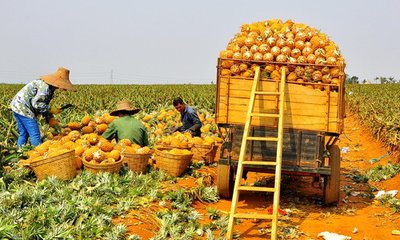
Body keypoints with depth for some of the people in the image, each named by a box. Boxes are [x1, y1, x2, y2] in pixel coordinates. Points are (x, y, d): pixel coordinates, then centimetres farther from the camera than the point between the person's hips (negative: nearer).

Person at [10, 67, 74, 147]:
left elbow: (43, 105, 18)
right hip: (24, 108, -10)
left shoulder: (50, 88, 12)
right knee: (35, 135, -7)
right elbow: (36, 104, -24)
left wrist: (50, 118, 11)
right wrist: (51, 109, -15)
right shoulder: (45, 87, -20)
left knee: (23, 134, 16)